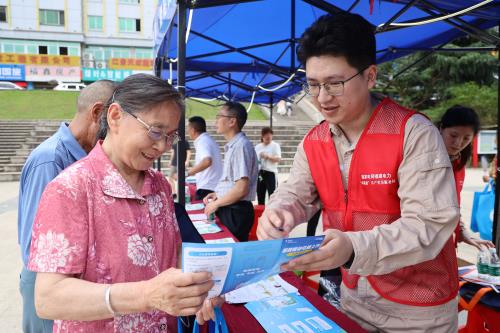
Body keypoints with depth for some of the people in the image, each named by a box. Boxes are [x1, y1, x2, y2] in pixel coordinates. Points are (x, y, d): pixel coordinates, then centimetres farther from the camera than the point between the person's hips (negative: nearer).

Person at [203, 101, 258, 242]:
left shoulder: (241, 146, -18)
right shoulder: (232, 146, 11)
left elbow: (241, 189, -23)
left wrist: (216, 204, -13)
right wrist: (218, 194, 10)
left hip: (235, 212, -9)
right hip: (229, 209, 9)